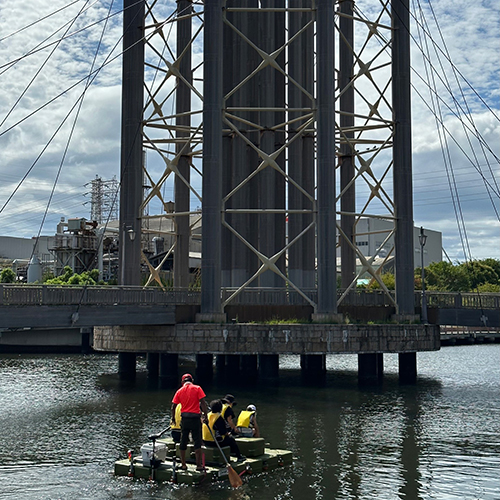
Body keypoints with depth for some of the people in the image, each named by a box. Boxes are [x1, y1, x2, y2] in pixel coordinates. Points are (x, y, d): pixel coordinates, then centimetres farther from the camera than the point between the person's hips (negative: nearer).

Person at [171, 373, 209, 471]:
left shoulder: (179, 391, 6)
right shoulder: (197, 388, -2)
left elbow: (173, 407, 6)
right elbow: (203, 403, -9)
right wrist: (205, 416, -5)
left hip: (184, 418, 3)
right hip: (195, 417, -3)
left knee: (183, 441, 12)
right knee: (197, 441, 1)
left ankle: (183, 464, 16)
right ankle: (198, 465, 0)